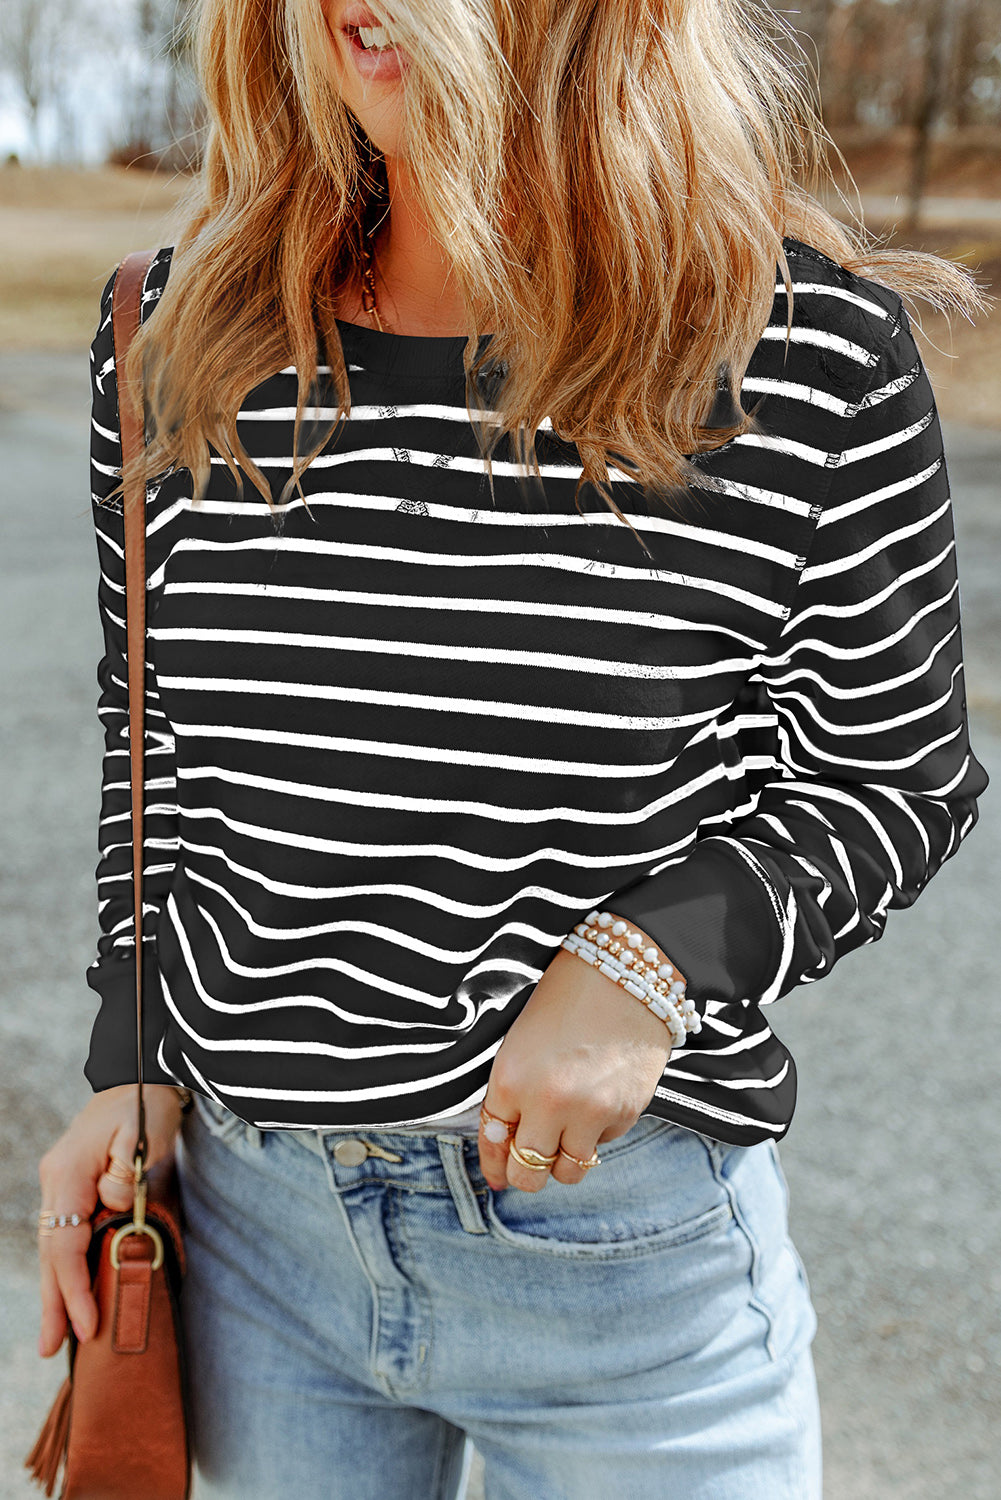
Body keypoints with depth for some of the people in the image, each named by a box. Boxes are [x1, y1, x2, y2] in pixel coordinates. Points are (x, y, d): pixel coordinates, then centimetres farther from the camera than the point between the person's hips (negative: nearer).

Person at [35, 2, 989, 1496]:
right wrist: (133, 1069, 5)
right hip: (254, 1211, 4)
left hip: (627, 1247, -3)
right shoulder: (174, 336, -2)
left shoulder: (809, 352, -14)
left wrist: (657, 957, -20)